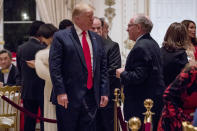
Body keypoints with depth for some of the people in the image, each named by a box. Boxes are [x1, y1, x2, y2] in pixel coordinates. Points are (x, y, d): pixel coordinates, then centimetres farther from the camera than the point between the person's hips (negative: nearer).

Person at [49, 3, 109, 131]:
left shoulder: (97, 39, 14)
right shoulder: (61, 37, -3)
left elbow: (103, 68, 14)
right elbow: (55, 68, -9)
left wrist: (104, 92, 7)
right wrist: (60, 92, -16)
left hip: (91, 97, 5)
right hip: (68, 98, -5)